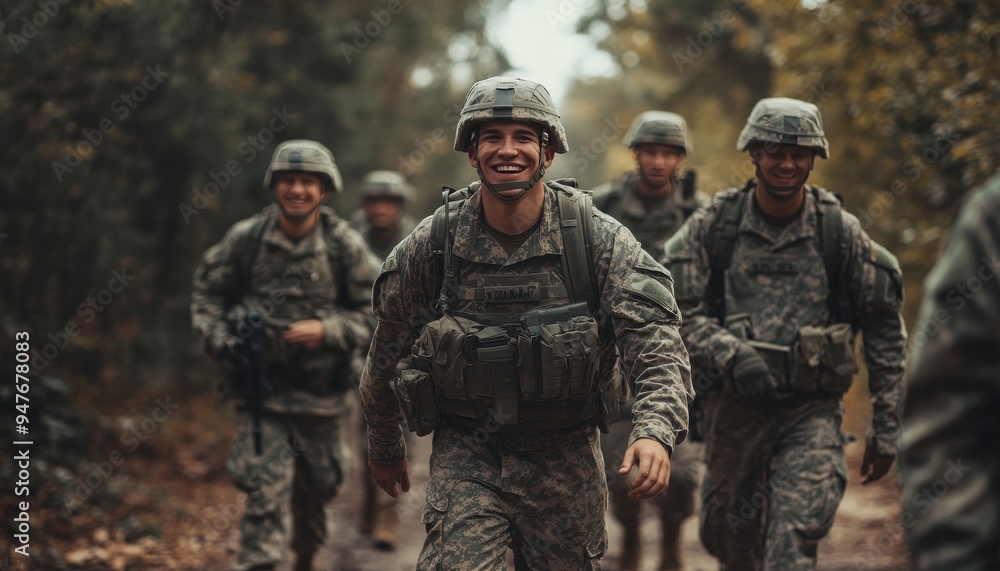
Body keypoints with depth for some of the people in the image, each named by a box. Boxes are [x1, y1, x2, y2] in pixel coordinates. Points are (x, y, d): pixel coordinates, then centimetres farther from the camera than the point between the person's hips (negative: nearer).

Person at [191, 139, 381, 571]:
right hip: (263, 386, -2)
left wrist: (327, 331, -18)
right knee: (267, 491, -13)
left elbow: (377, 311, -3)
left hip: (321, 392, 2)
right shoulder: (246, 238, -7)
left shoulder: (345, 245, -7)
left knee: (316, 490, 19)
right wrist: (220, 340, -9)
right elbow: (207, 292, 6)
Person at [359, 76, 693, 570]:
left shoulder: (600, 239, -10)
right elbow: (387, 356, 9)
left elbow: (657, 342, -17)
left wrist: (655, 431, -36)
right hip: (466, 455, -1)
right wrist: (384, 448, 19)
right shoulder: (430, 247, -7)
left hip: (566, 459, 1)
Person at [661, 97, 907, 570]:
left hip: (813, 410, -2)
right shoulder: (713, 225, -2)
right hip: (734, 403, 2)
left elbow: (885, 330, 4)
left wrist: (886, 429, 4)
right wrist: (730, 354, -21)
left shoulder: (840, 231, -2)